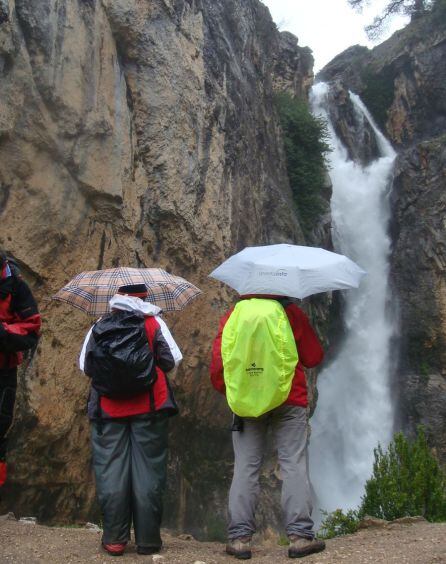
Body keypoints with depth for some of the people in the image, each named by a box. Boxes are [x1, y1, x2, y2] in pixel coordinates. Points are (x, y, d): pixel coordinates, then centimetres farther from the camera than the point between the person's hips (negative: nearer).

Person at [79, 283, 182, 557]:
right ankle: (148, 540, 10)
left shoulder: (99, 327, 4)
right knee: (148, 470, 5)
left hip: (108, 409, 1)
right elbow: (172, 361, -3)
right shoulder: (153, 323, -1)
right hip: (149, 408, -1)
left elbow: (85, 366, 7)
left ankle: (114, 539, 11)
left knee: (111, 471, 7)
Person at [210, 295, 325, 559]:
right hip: (290, 401, -1)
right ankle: (300, 535, 1)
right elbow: (314, 358, 4)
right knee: (294, 465, 3)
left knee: (246, 468, 5)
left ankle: (240, 537, 5)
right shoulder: (291, 312, 0)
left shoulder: (231, 317, 4)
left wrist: (230, 391, 15)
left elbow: (218, 365, 0)